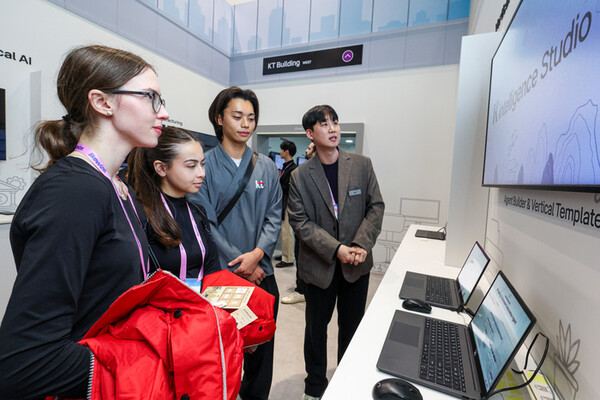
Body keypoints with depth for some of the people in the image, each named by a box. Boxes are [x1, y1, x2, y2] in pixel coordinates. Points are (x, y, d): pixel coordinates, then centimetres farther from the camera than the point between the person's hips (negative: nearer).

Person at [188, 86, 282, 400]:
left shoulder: (266, 167, 6)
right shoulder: (204, 166, -5)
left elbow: (274, 217, 3)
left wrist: (256, 254, -12)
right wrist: (239, 264, -11)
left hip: (262, 273, 4)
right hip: (220, 274, -3)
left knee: (262, 345, 16)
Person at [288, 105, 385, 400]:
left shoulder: (362, 165, -1)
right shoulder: (300, 176, -6)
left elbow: (376, 207, -1)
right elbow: (300, 222, -10)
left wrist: (361, 245, -14)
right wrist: (336, 249, -19)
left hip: (357, 264, 2)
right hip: (319, 265, -1)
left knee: (352, 326, 18)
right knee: (316, 327, 16)